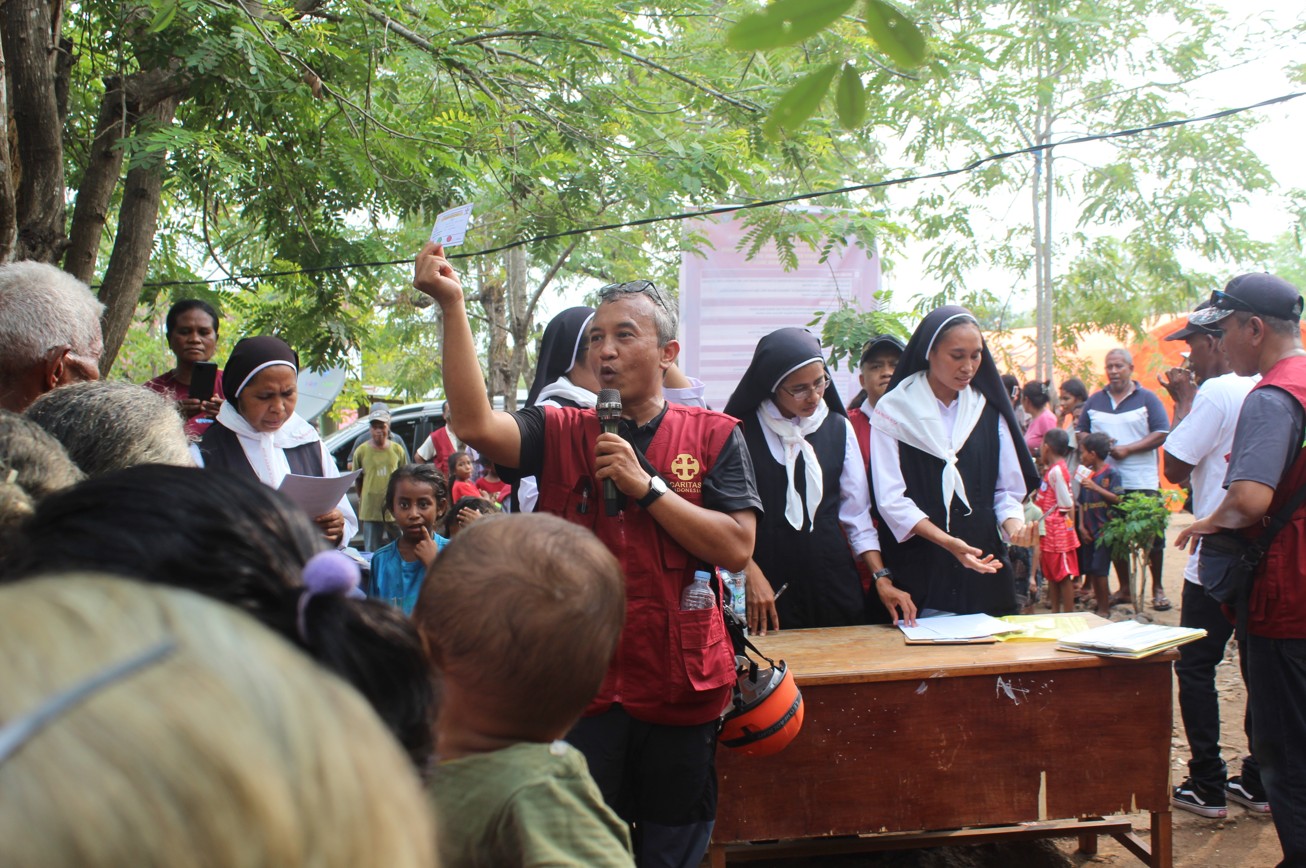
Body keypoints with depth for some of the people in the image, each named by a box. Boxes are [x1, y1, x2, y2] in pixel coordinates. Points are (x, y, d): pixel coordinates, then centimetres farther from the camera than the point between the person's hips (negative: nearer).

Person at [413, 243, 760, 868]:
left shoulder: (713, 436, 1)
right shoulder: (561, 433, 2)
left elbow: (736, 549, -9)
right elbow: (477, 425, -18)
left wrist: (645, 485, -15)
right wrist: (453, 306, -23)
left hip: (680, 691, 0)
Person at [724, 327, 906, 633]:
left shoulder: (838, 428, 6)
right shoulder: (743, 432, -5)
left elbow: (857, 512, 7)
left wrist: (881, 577, -1)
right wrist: (751, 574, -13)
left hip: (832, 579, 3)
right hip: (769, 582, -3)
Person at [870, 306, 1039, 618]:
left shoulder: (988, 409, 9)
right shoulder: (894, 410, -3)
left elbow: (1008, 489, 10)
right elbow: (891, 499, -9)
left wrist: (1014, 524, -12)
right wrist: (947, 542, -21)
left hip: (984, 567, 4)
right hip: (921, 572, -3)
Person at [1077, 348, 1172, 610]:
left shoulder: (1147, 398, 0)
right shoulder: (1095, 400, 12)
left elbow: (1161, 434, -7)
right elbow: (1081, 432, 16)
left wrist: (1127, 449, -16)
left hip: (1143, 482, -4)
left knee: (1152, 537, -1)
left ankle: (1157, 589, 11)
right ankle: (1124, 589, 18)